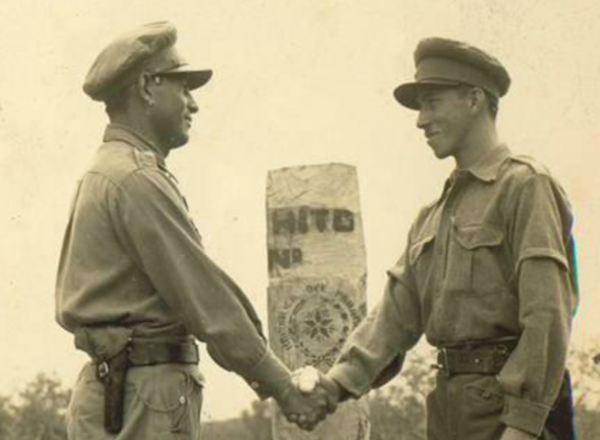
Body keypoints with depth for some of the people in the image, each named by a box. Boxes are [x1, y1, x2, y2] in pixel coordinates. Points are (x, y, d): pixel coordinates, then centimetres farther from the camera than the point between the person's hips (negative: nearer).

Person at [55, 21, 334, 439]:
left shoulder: (106, 174, 19)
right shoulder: (137, 181, -14)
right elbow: (205, 295, -14)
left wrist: (264, 369, 16)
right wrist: (282, 387, -8)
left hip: (115, 386, 10)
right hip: (142, 399, -10)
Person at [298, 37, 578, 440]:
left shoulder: (525, 185, -6)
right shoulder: (432, 217, 19)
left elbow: (548, 315, -15)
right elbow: (396, 314, 12)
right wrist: (338, 383, -4)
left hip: (506, 402, -8)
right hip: (448, 408, 8)